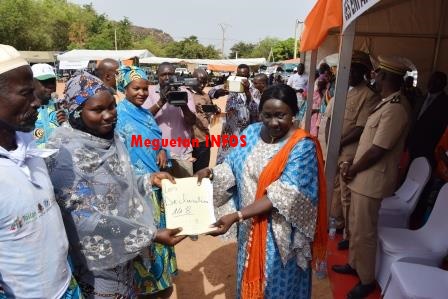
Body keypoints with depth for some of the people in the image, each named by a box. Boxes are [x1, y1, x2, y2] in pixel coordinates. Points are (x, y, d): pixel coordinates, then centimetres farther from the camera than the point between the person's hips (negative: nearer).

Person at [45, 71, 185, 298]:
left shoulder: (110, 139, -1)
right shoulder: (65, 153, -24)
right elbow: (85, 218, -27)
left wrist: (149, 179, -6)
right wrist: (151, 235, -28)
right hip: (97, 258, -7)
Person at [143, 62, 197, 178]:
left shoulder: (184, 93, 4)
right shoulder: (150, 93, 2)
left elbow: (192, 122, -3)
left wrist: (184, 105, -21)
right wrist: (160, 102, -24)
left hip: (183, 152, 1)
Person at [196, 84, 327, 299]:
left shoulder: (302, 146, -21)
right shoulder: (252, 132, -3)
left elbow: (284, 195, -27)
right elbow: (232, 166, 3)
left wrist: (236, 216, -32)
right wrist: (211, 172, -19)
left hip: (279, 231, -5)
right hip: (250, 225, 5)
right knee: (250, 275, 25)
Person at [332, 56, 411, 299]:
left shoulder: (395, 109, -22)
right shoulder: (387, 103, 11)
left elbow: (377, 150, -23)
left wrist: (352, 170, -9)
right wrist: (352, 165, 5)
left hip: (373, 179, -10)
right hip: (364, 175, 10)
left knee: (364, 232, 4)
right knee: (356, 226, 22)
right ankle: (354, 264, 40)